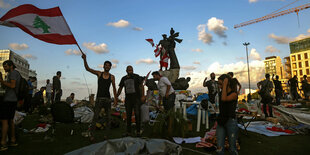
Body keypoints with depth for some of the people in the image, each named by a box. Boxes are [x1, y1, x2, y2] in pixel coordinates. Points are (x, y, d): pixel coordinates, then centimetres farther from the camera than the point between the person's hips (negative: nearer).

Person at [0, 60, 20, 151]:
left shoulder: (13, 72, -7)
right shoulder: (15, 74, 21)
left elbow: (12, 85, -21)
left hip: (9, 100, -10)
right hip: (13, 100, 10)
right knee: (10, 120, 12)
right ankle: (13, 140, 16)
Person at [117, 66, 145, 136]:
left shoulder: (136, 76, 2)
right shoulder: (123, 78, 14)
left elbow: (141, 86, -3)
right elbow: (120, 88, 18)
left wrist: (143, 96, -13)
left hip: (136, 98, -4)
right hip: (128, 99, 4)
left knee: (137, 114, -8)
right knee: (128, 115, 6)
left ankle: (138, 131, 1)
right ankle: (128, 132, 14)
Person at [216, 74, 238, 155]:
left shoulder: (234, 94, -9)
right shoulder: (220, 93, 7)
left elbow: (224, 99, -30)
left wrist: (225, 85, -22)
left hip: (231, 121, -5)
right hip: (221, 121, 5)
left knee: (232, 148, 8)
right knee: (220, 148, 2)